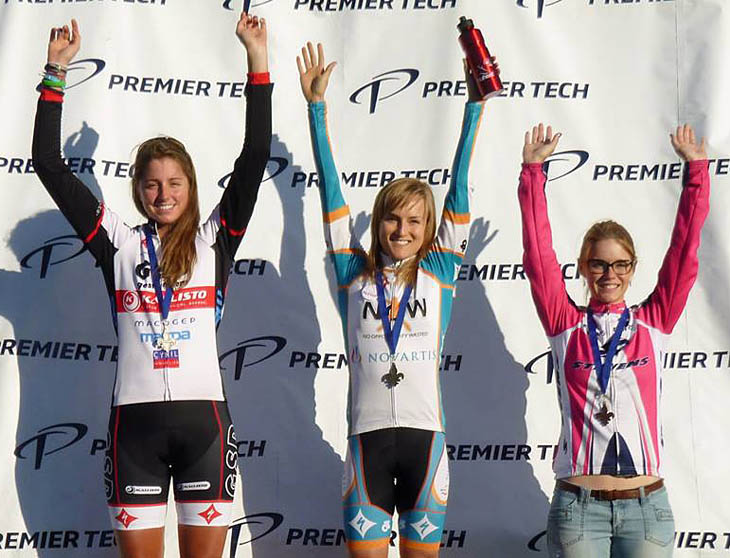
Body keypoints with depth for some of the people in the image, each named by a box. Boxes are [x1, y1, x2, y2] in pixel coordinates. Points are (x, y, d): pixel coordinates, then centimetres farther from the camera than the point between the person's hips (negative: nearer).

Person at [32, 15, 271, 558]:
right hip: (135, 418, 0)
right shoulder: (119, 243, 8)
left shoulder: (214, 240, 7)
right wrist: (55, 74, 1)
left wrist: (257, 60, -4)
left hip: (204, 416, 0)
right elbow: (50, 166, 5)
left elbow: (255, 157, 0)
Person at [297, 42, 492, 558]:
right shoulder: (354, 274, 7)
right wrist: (317, 106, 3)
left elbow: (459, 187, 4)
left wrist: (475, 105, 1)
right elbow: (331, 190, 5)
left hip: (425, 436, 0)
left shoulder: (438, 272, 6)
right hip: (368, 437, 0)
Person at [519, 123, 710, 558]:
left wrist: (696, 171, 1)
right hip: (578, 504, -1)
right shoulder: (566, 326, 6)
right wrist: (533, 171, -4)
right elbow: (539, 257, 0)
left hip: (647, 505, 1)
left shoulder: (653, 323, 8)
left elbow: (683, 257, 4)